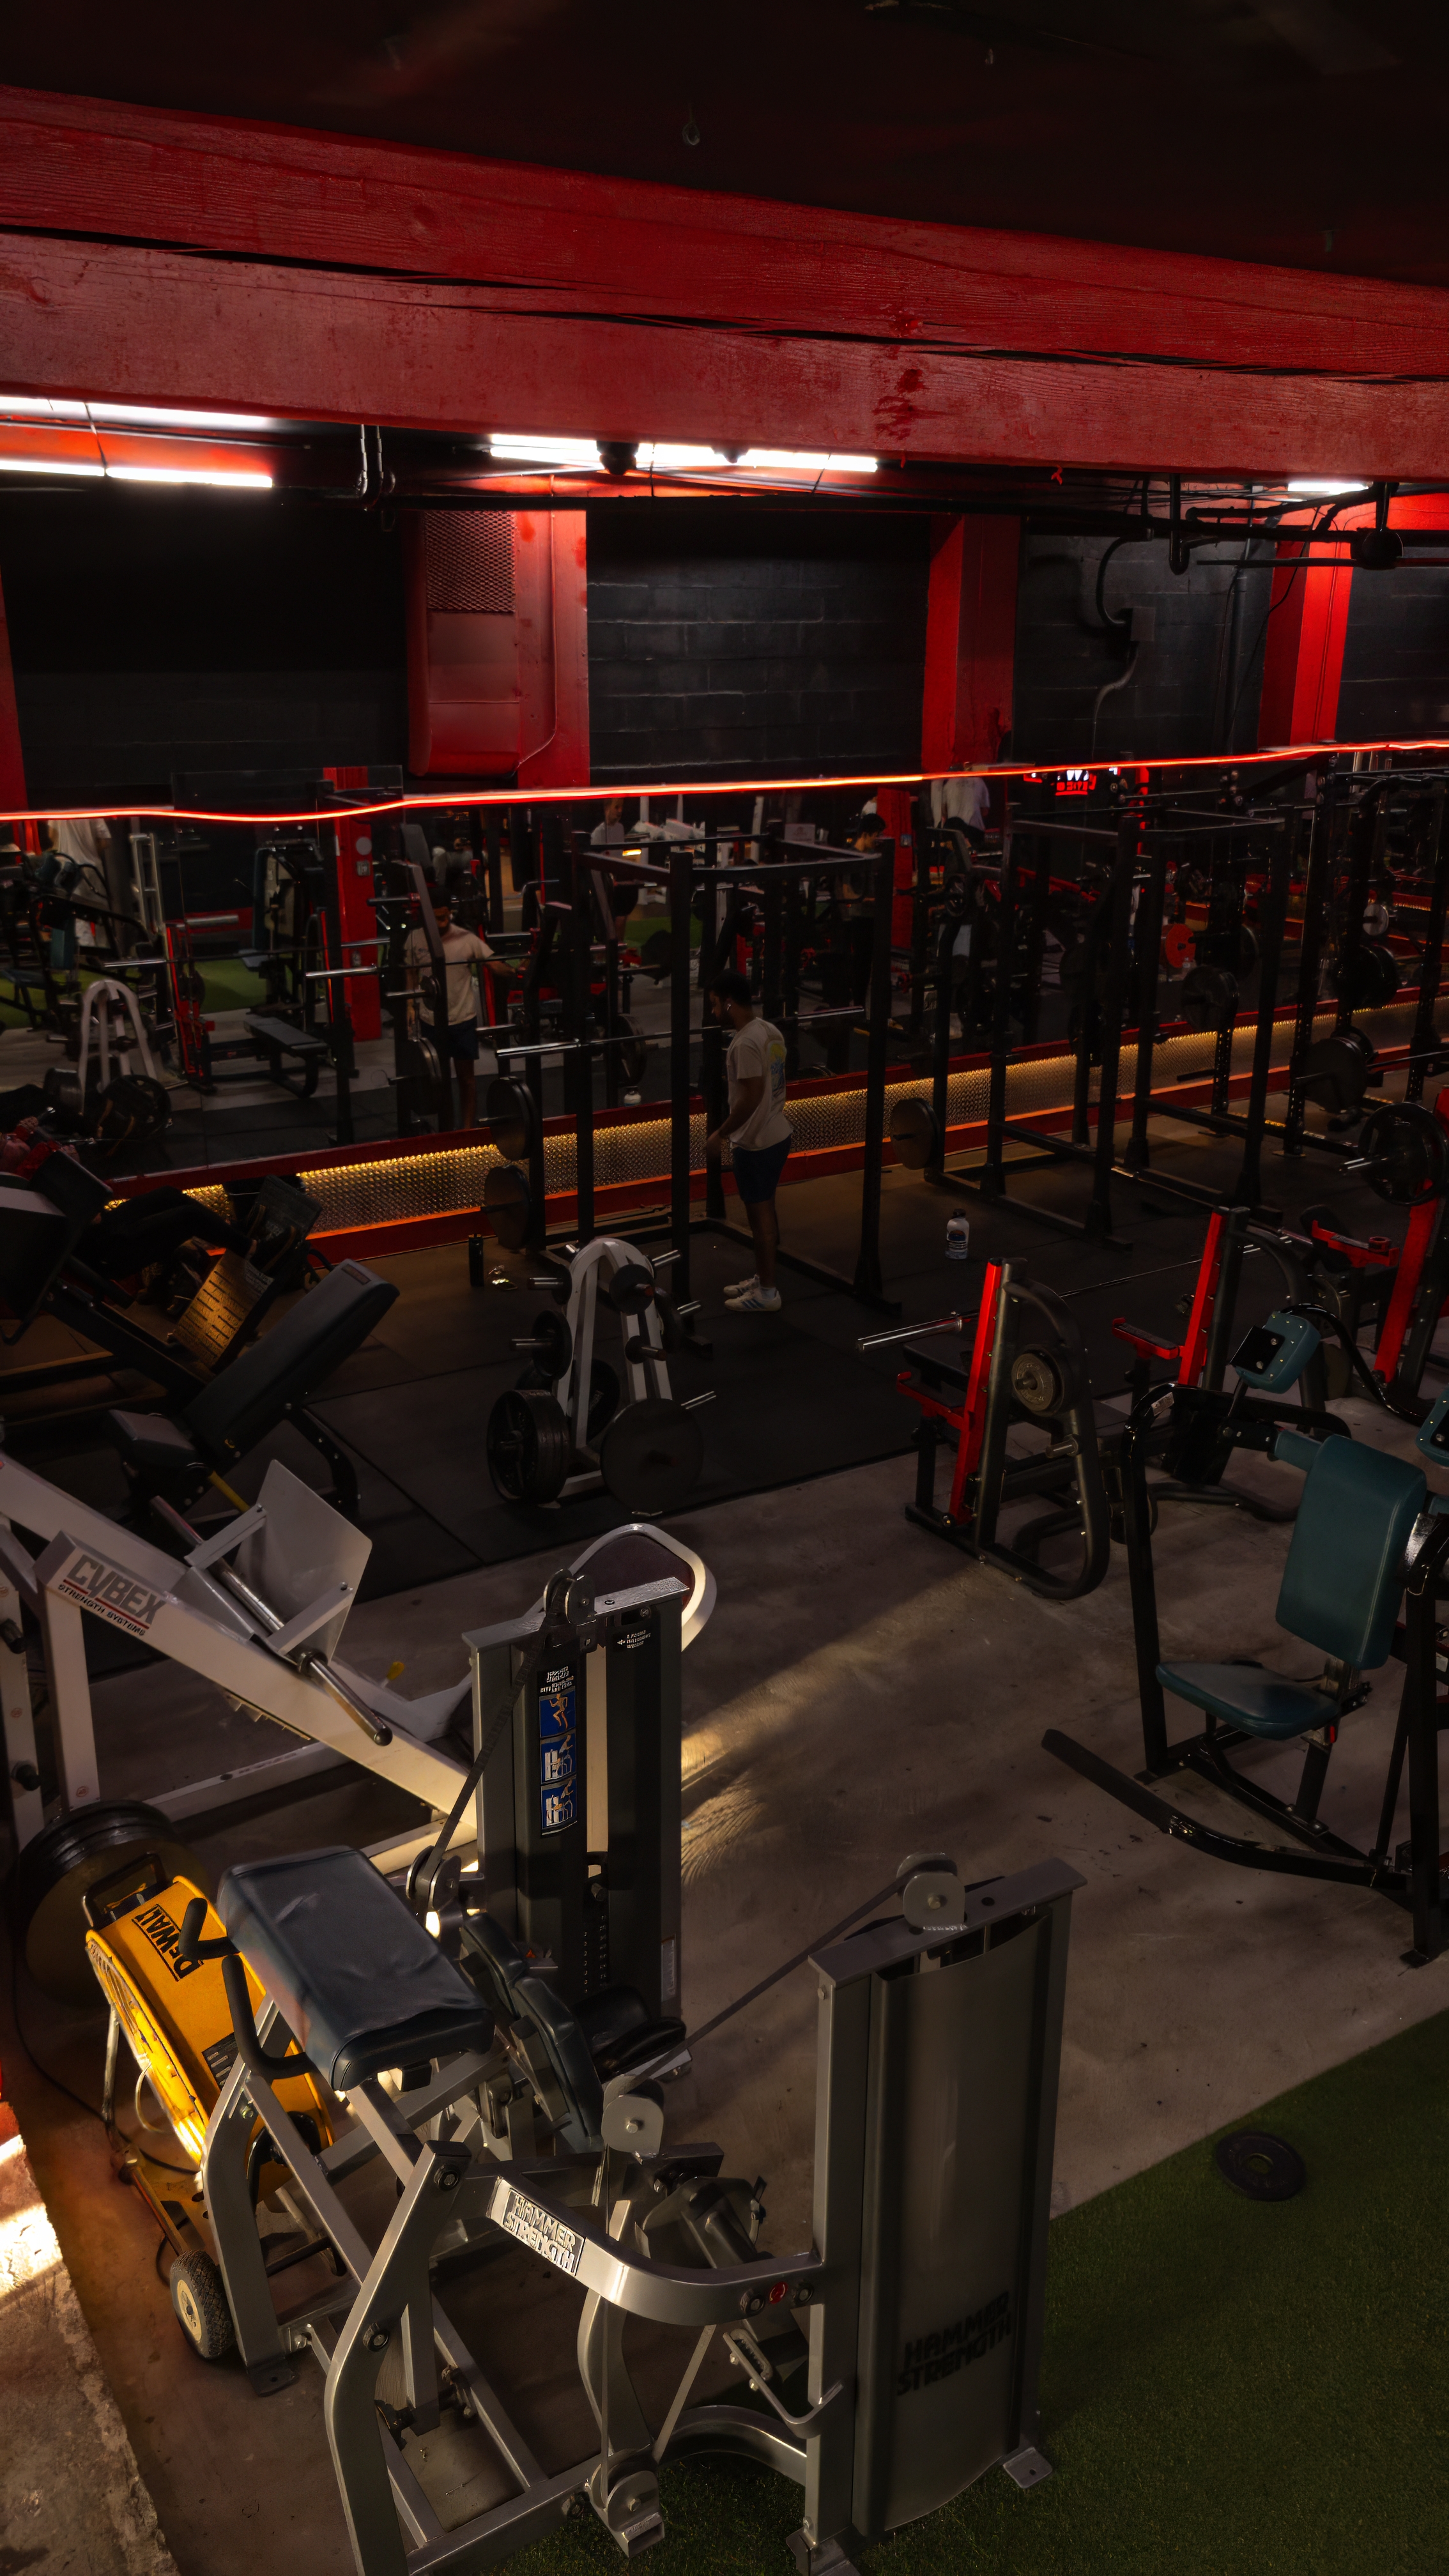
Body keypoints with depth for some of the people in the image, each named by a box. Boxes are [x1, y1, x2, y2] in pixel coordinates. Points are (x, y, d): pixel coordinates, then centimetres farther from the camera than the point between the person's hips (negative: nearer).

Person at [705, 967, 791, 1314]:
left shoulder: (745, 1043, -22)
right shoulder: (771, 1032, 8)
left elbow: (750, 1097, -26)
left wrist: (720, 1134, -18)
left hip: (755, 1142, -10)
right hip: (777, 1134, 10)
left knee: (760, 1213, -1)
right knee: (764, 1209, 18)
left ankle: (767, 1293, 7)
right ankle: (762, 1279, 30)